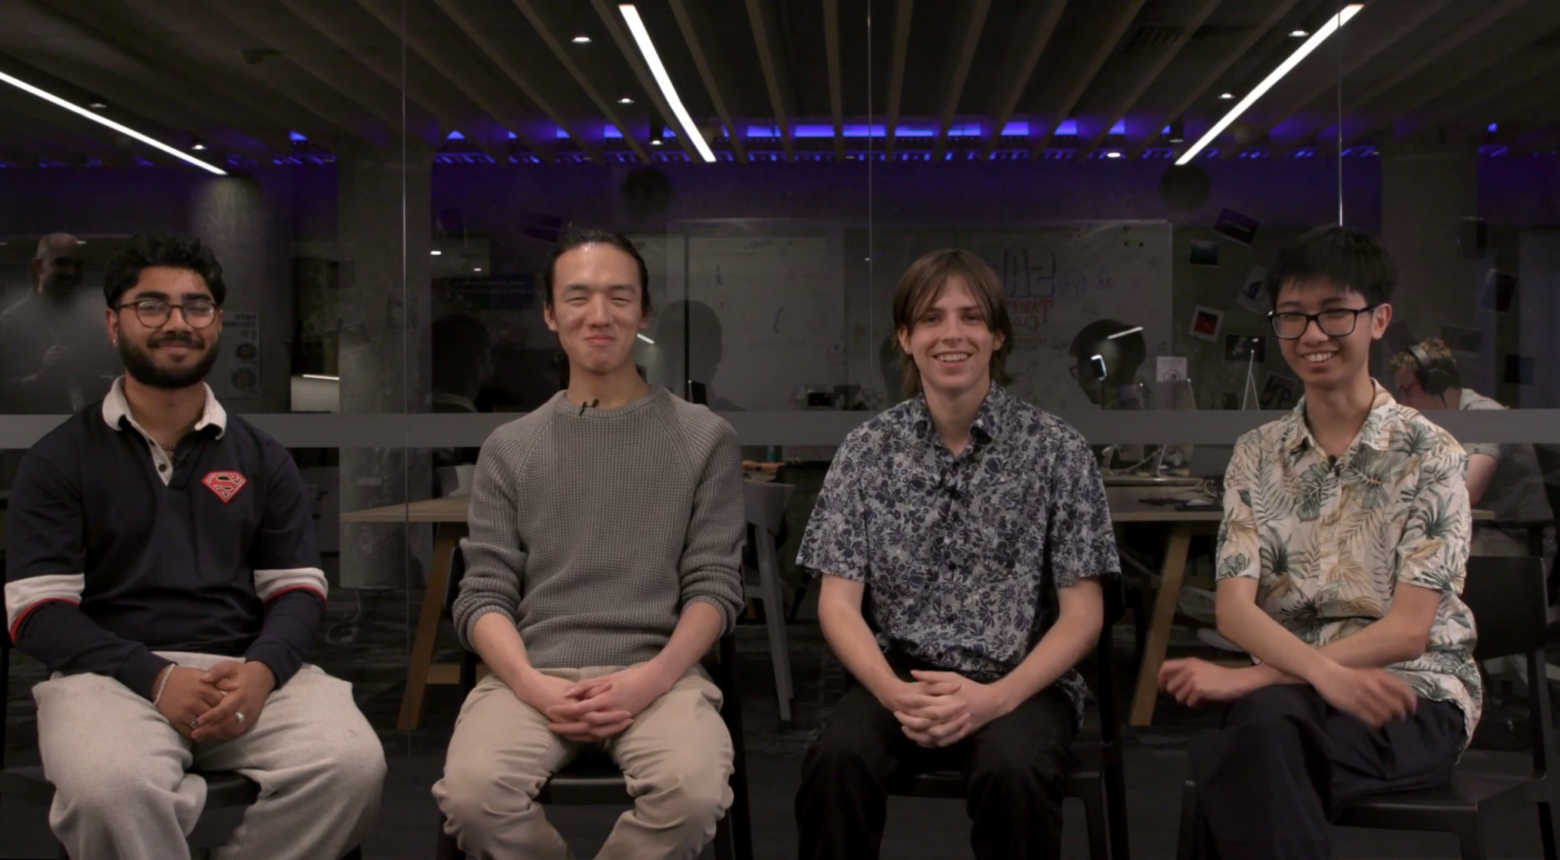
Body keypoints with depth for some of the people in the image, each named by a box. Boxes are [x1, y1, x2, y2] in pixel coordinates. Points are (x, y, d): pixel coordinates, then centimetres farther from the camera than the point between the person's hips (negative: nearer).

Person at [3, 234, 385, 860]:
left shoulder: (262, 457, 17)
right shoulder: (59, 459, 9)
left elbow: (298, 591, 11)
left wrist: (261, 669, -12)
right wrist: (157, 677, -16)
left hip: (249, 672, 3)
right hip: (110, 670, -2)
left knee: (352, 763, -27)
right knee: (107, 787, -38)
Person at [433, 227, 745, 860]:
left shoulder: (704, 438, 10)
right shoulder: (509, 448, 14)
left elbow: (715, 586, 4)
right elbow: (483, 595, 7)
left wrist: (652, 677, -14)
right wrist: (532, 684, -12)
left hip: (659, 674, -1)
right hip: (532, 674, 1)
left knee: (695, 791, -32)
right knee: (471, 792, -30)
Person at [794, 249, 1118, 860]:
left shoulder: (1056, 449, -1)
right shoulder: (866, 449, 3)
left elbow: (1082, 613, -2)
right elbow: (839, 604, 1)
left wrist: (996, 698, -17)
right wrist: (894, 692, -18)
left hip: (1022, 682, -1)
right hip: (897, 676, 1)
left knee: (1013, 772, -32)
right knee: (837, 760, -29)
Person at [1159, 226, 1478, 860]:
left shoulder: (1429, 453, -1)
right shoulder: (1256, 456, 9)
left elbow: (1407, 631, -9)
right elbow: (1235, 607, -1)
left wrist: (1249, 679, -18)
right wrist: (1325, 674, -23)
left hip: (1413, 689, -3)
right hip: (1287, 682, 3)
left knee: (1228, 755, -35)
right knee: (1268, 725, -37)